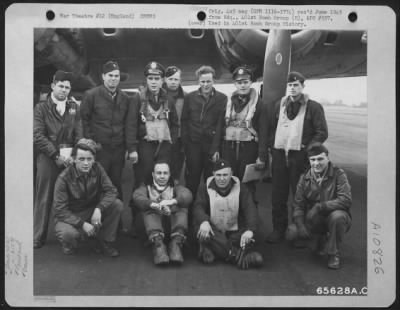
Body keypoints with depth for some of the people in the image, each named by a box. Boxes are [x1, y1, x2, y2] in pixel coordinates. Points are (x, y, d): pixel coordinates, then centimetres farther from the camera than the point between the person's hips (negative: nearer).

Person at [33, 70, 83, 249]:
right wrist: (56, 155, -11)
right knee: (44, 198, -1)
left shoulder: (74, 107, 13)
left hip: (70, 157, 3)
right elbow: (38, 136, -3)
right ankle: (37, 237, 6)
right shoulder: (41, 108, 4)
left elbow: (79, 134, 9)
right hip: (48, 157, -2)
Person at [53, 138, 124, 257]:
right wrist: (82, 224, -30)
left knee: (117, 205, -20)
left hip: (93, 210, 4)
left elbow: (111, 190, -13)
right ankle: (69, 244, 4)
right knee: (68, 233, -37)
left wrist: (99, 208, -31)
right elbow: (60, 209, -20)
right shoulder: (64, 178, -21)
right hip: (71, 216, -4)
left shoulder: (97, 169, -10)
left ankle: (105, 242, -1)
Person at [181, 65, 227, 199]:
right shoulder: (190, 97, 7)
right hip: (193, 144, 1)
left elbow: (220, 124, -4)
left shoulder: (222, 99, 1)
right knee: (192, 179, 5)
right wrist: (185, 143, -2)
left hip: (212, 145, -1)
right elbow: (184, 121, 7)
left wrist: (216, 148, -11)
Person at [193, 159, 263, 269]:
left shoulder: (240, 188, 2)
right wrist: (204, 222, -37)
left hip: (234, 232, 0)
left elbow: (250, 209, -10)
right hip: (213, 231, 0)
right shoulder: (206, 188, 2)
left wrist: (250, 230, -30)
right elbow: (198, 207, -13)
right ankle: (237, 255, -35)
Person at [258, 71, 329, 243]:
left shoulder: (313, 107, 1)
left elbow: (322, 132, -2)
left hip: (299, 157, -4)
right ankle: (278, 229, 19)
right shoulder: (279, 105, 13)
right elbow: (269, 129, 14)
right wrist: (267, 151, 7)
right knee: (278, 196, 8)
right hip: (279, 155, 4)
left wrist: (308, 149, -11)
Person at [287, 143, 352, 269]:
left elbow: (345, 200, -25)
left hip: (333, 216, -3)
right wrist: (301, 225, -19)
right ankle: (322, 239, 13)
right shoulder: (305, 178, 0)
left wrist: (320, 207, -31)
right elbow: (298, 204, -3)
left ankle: (334, 253, -12)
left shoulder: (338, 174, -12)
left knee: (337, 216, -38)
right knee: (293, 232, -20)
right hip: (314, 221, 4)